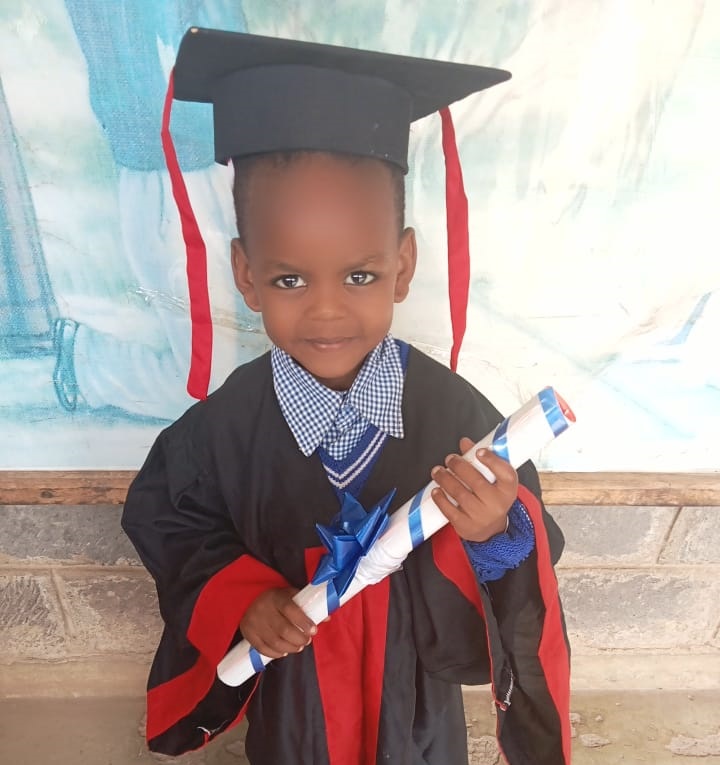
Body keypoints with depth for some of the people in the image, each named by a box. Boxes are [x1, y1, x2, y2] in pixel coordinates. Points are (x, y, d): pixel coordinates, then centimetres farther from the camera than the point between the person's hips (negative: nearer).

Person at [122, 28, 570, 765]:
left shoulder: (457, 415, -27)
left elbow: (524, 553, -17)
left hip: (417, 698, 0)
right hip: (293, 697, 1)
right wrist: (239, 597, -22)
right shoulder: (221, 429, -25)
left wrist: (494, 536, -39)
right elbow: (166, 519, -7)